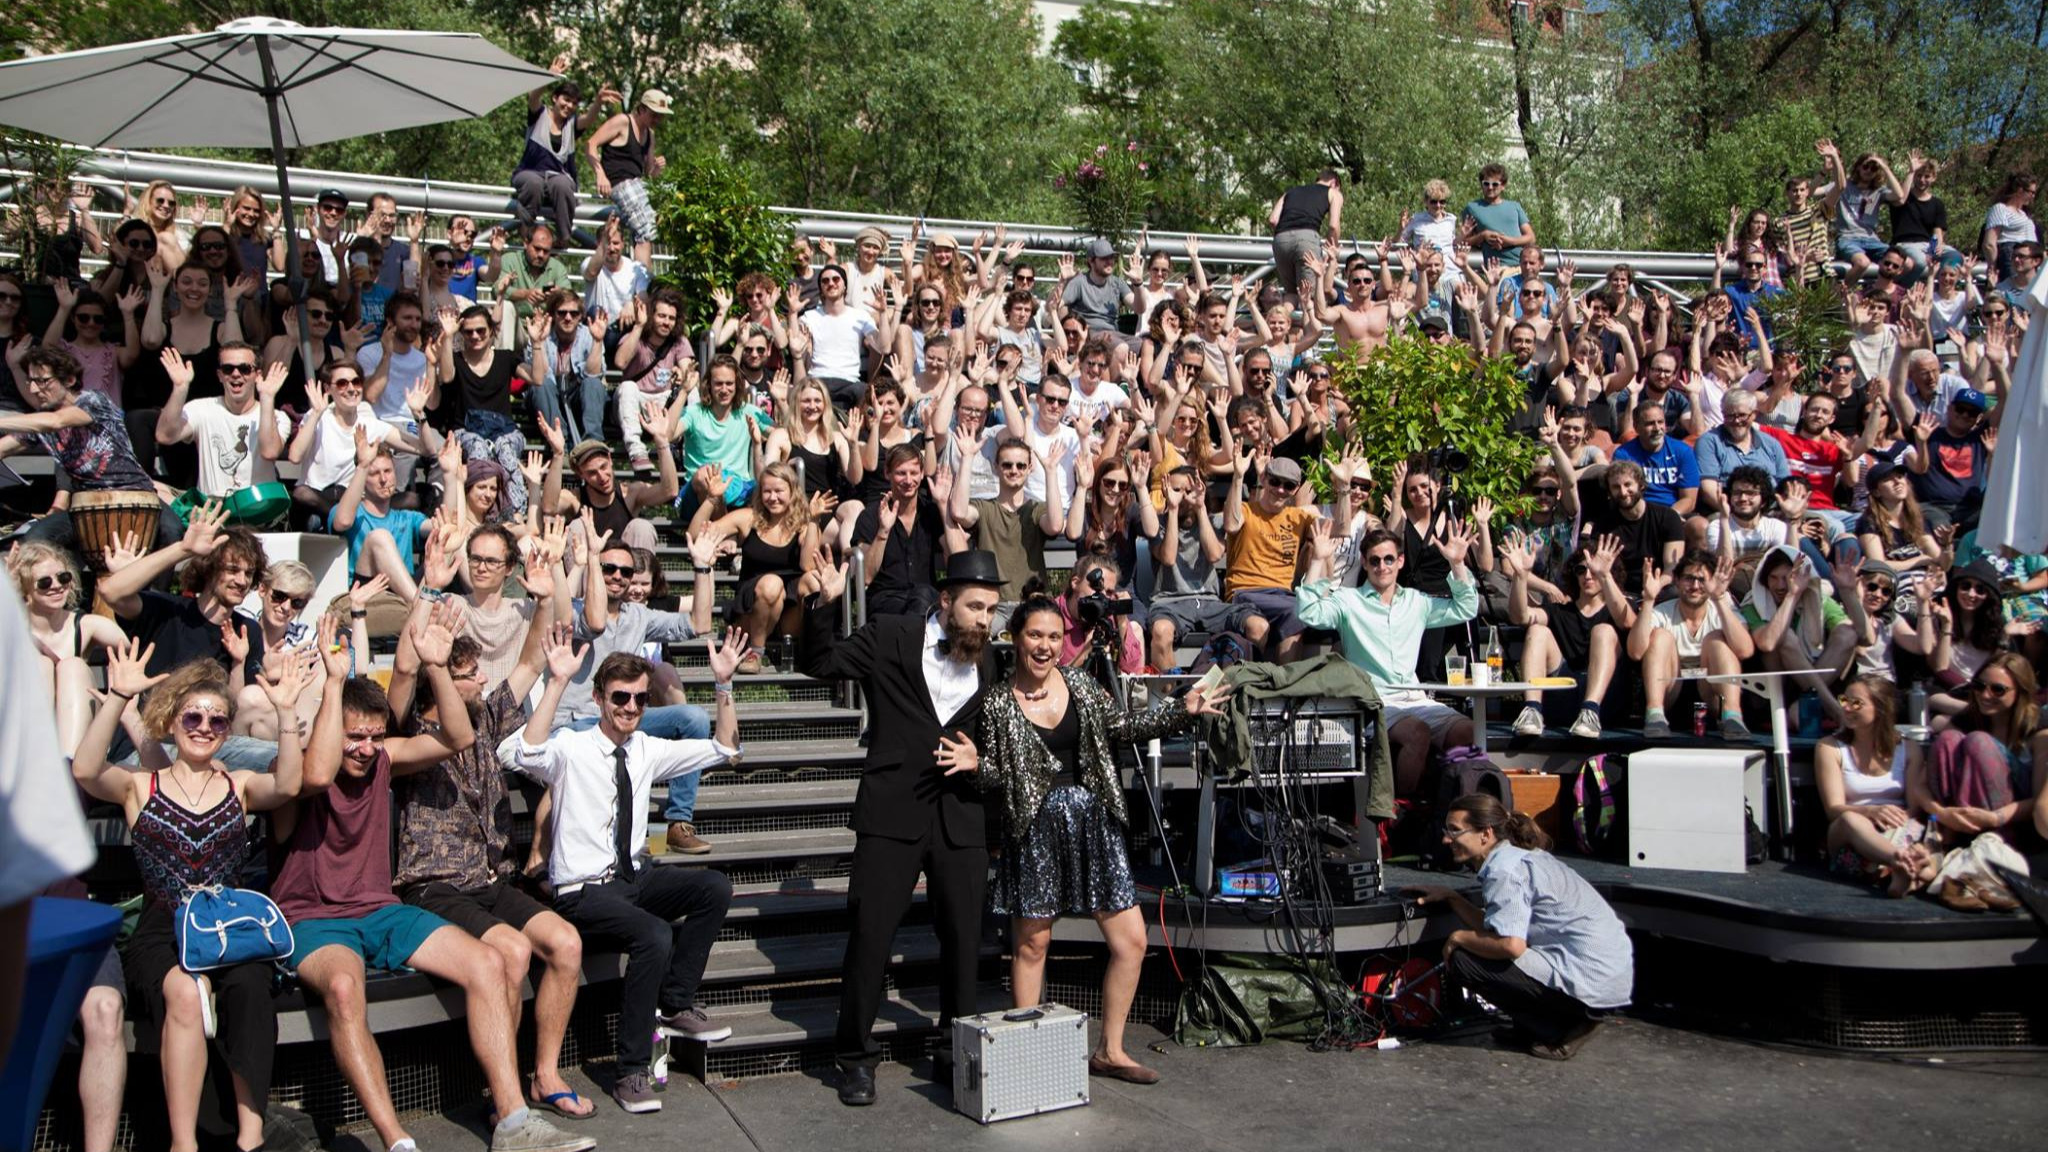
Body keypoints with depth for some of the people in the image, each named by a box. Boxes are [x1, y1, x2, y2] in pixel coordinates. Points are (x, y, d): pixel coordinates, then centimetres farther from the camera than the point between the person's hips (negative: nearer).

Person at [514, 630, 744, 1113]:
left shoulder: (647, 750, 7)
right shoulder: (572, 750, -9)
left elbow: (724, 750, 10)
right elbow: (528, 757, -32)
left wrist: (723, 684, -3)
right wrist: (557, 683, -38)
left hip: (635, 879, 6)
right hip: (582, 892, -6)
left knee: (715, 887, -20)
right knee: (654, 936, -32)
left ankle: (674, 1006, -5)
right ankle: (631, 1072, -18)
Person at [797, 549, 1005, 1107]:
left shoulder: (991, 663, 11)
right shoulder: (890, 638, 0)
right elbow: (818, 662, -3)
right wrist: (824, 604, -17)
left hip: (961, 815, 3)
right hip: (892, 811, -3)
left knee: (964, 935, 7)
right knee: (870, 931, -2)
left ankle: (958, 1047, 25)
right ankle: (856, 1056, 12)